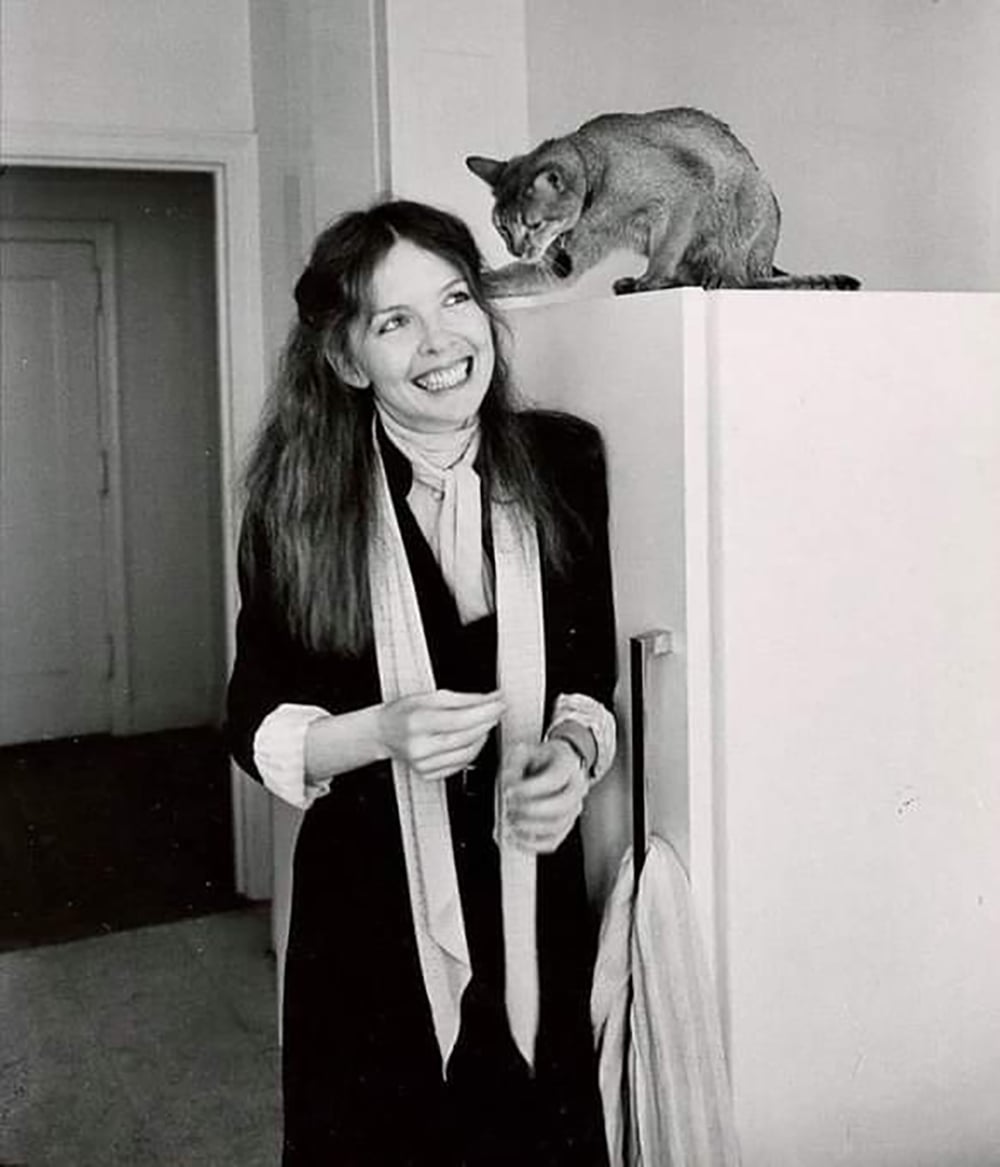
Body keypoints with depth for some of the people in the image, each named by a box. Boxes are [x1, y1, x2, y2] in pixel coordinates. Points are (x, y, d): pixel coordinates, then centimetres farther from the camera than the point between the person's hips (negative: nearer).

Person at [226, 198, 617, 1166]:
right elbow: (254, 727, -3)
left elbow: (596, 676, 7)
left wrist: (576, 748, -14)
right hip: (370, 914, -1)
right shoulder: (299, 503, -10)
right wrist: (380, 732, -21)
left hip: (533, 900, 2)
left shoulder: (564, 463, -6)